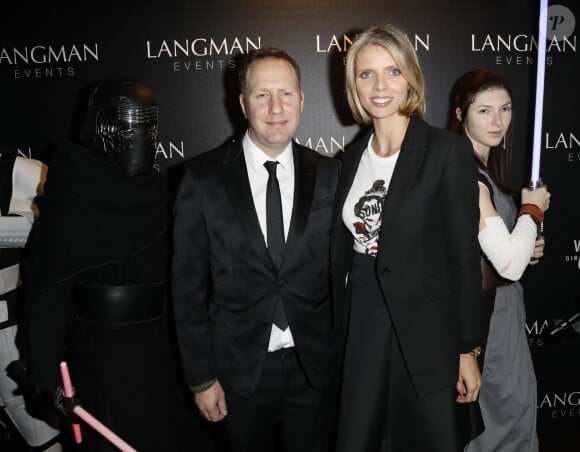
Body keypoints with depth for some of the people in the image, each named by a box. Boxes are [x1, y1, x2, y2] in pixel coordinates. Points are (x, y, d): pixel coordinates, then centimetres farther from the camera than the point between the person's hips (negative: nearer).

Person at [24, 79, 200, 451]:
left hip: (159, 344, 6)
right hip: (102, 351, -5)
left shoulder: (155, 186, 3)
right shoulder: (72, 190, -14)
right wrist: (47, 369, -18)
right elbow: (48, 282, -15)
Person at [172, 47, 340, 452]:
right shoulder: (204, 178, -7)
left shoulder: (328, 174, -2)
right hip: (240, 369, -1)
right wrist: (201, 376, -4)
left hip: (315, 367, 2)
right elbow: (188, 283, -5)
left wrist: (343, 353, 1)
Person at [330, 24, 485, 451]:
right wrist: (340, 333, 12)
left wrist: (469, 350, -8)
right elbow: (343, 252, 10)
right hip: (361, 329, 5)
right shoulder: (353, 157, 6)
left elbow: (465, 256, -10)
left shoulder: (448, 151, -10)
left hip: (427, 332, -4)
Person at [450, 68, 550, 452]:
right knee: (500, 412, 8)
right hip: (483, 314, -9)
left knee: (514, 405, 21)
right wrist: (533, 210, -13)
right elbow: (509, 263, -29)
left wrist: (526, 247, 1)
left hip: (500, 307, 9)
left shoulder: (485, 166, 9)